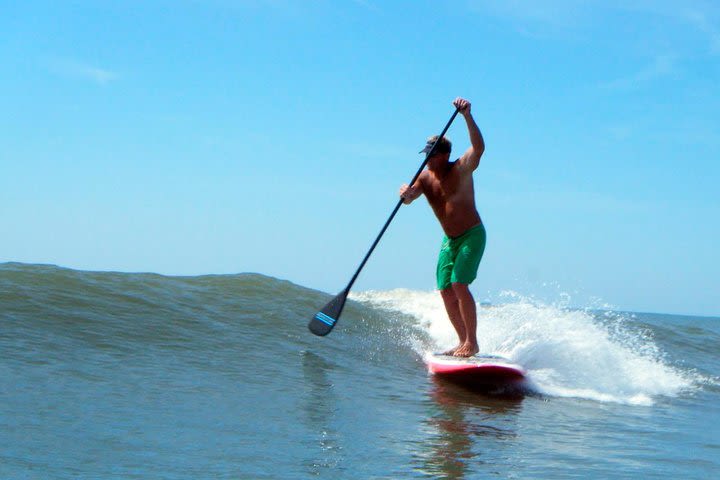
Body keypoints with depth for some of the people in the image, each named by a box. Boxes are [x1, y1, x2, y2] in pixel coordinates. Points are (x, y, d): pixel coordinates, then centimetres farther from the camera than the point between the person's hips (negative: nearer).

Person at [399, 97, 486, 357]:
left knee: (459, 285, -18)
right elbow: (409, 198, -16)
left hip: (472, 236, -6)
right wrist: (405, 194, -41)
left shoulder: (461, 169, -15)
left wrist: (467, 116, -43)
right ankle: (463, 342, 13)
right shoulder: (425, 177, 0)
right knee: (446, 292, 2)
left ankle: (472, 343, -11)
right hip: (449, 240, 6)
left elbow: (478, 148, -32)